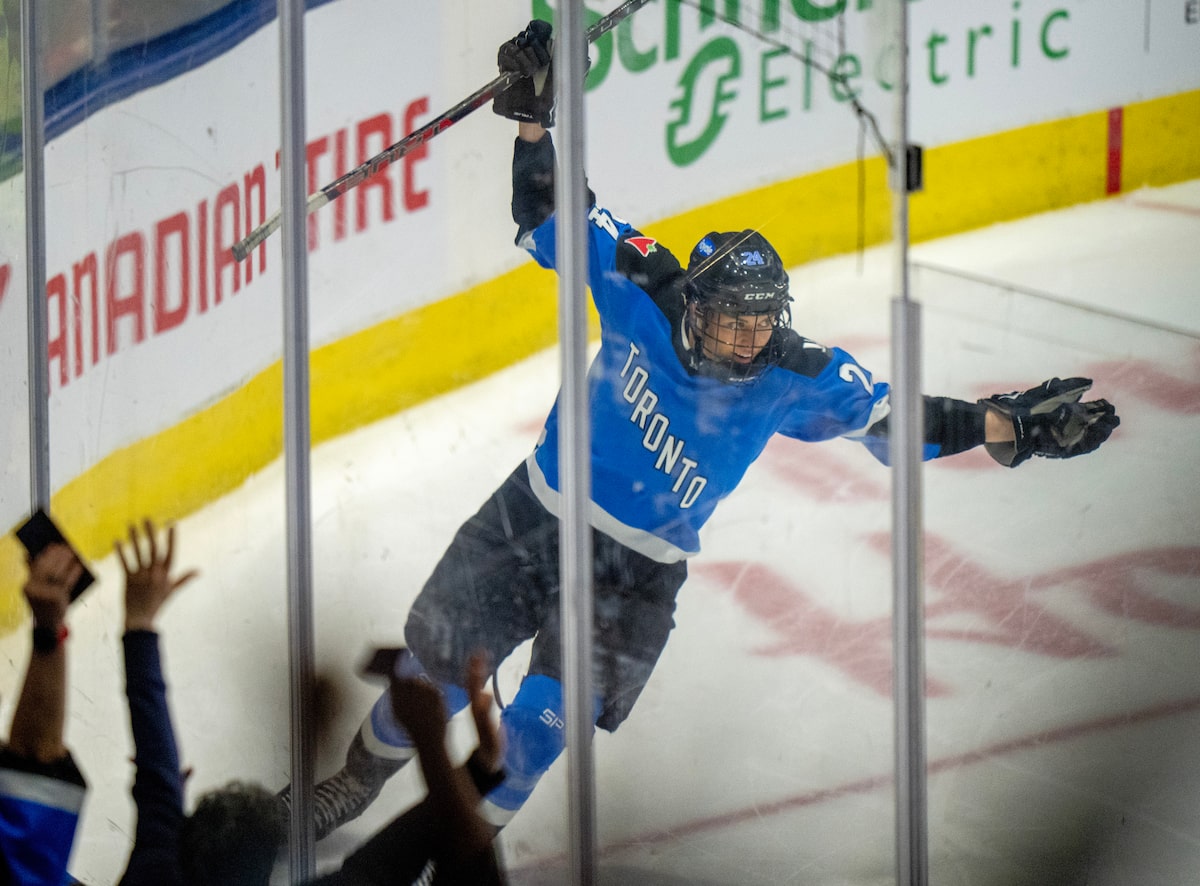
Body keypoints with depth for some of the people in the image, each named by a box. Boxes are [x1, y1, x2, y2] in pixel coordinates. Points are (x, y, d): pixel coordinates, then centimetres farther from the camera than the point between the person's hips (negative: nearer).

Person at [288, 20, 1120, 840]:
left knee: (548, 717, -11)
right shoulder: (642, 292, -18)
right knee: (441, 654, 9)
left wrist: (1012, 426, -23)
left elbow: (896, 420, -14)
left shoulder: (796, 379, -18)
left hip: (636, 568, -1)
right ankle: (360, 778, 37)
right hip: (535, 512, 1)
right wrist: (535, 119, -19)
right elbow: (555, 218, -8)